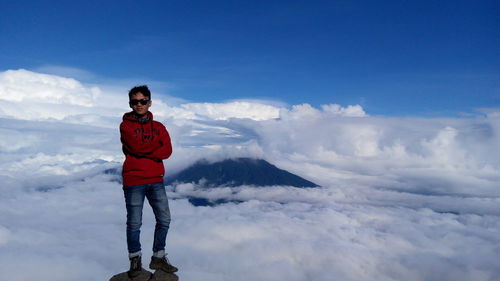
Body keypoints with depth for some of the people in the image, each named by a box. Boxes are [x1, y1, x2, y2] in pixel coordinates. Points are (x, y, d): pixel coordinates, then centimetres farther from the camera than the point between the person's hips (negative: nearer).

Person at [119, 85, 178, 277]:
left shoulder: (158, 127, 11)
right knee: (134, 223, 3)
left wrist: (144, 151, -13)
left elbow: (167, 151, -4)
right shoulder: (125, 125, 1)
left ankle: (158, 258, 22)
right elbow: (136, 146, -17)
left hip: (155, 180, 4)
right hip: (133, 181, -4)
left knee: (164, 220, 6)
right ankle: (135, 260, 21)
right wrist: (156, 146, -4)